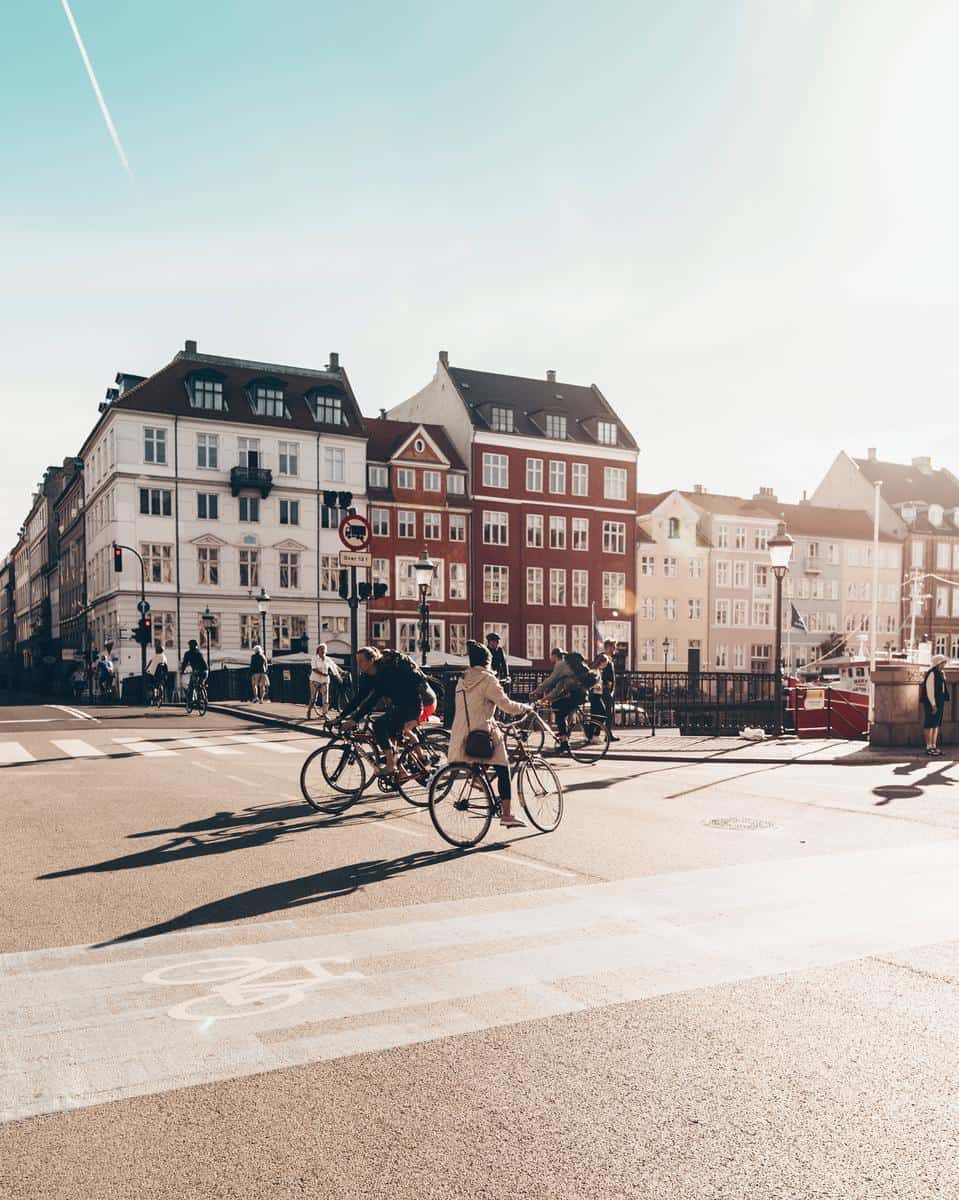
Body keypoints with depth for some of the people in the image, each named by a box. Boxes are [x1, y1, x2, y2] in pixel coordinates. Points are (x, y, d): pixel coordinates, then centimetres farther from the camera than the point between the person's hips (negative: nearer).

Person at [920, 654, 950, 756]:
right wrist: (933, 705, -19)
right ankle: (929, 747, 1)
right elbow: (929, 690, -18)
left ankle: (934, 746, 18)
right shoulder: (931, 674, -16)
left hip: (940, 702, 9)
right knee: (929, 725, -3)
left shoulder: (941, 673, 12)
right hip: (931, 703, -9)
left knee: (937, 725, 12)